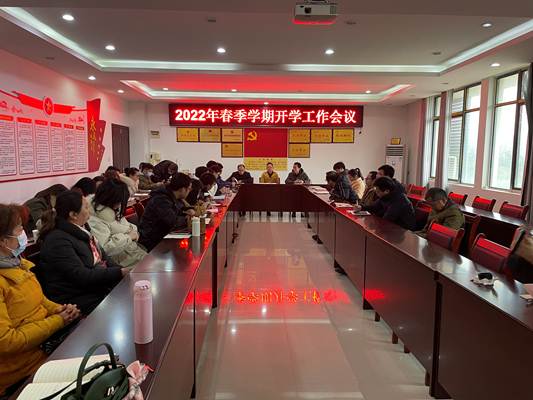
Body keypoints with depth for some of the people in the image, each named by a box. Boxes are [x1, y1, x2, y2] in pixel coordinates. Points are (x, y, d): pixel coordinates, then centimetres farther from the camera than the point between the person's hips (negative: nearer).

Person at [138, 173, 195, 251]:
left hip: (165, 235, 8)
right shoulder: (160, 200, -23)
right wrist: (187, 219, -11)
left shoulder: (176, 198, 6)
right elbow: (173, 222, -29)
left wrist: (188, 210, 1)